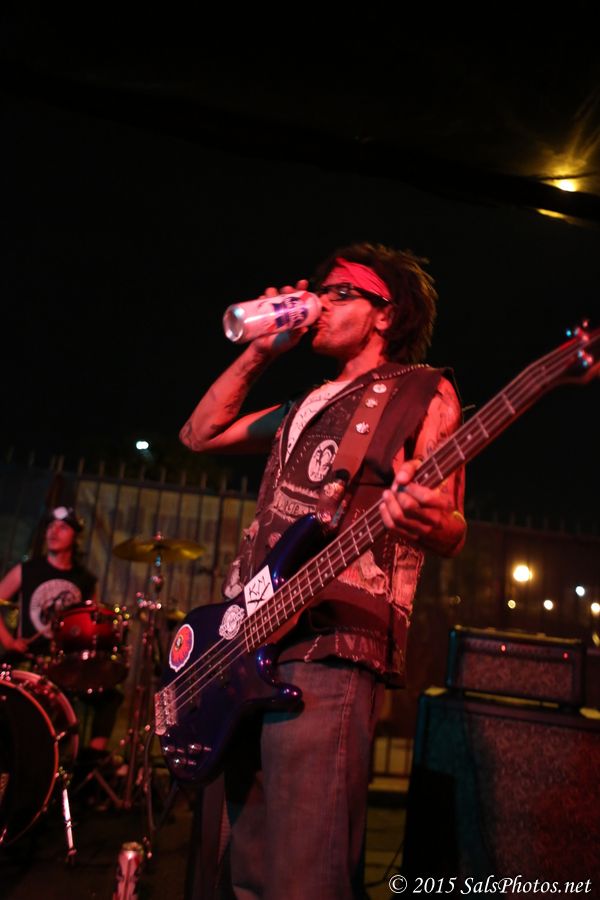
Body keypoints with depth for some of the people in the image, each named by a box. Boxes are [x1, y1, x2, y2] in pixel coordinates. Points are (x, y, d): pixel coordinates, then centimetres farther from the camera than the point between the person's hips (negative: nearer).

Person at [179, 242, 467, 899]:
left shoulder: (423, 391, 4)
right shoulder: (310, 405, 24)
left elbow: (451, 534, -3)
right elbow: (199, 435, 24)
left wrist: (428, 519, -28)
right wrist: (260, 353, 16)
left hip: (328, 647, -7)